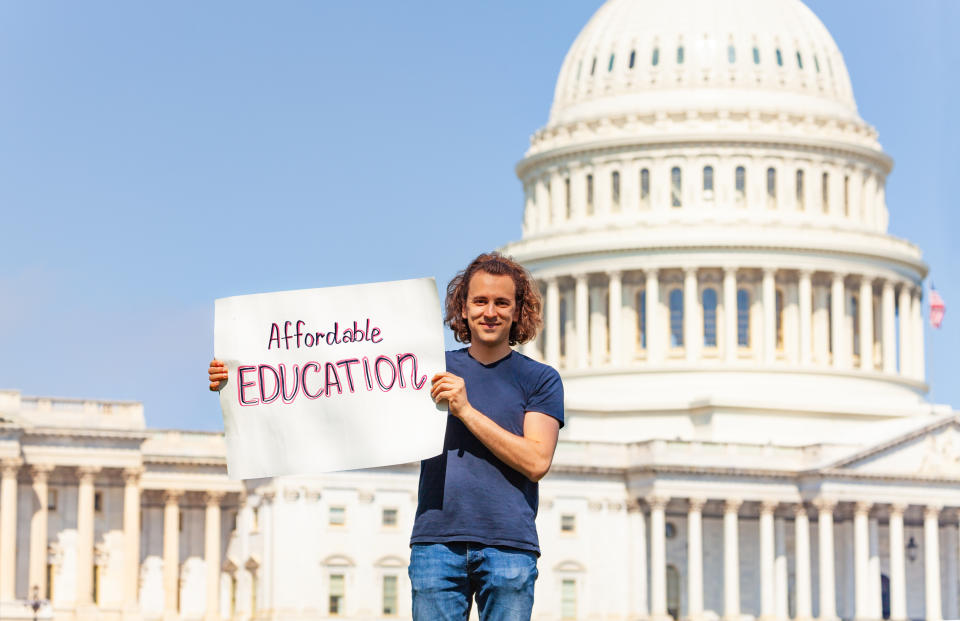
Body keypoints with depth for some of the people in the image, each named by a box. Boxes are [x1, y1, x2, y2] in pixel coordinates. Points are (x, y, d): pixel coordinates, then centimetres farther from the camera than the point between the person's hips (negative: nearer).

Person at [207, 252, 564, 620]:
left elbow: (537, 461, -4)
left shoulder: (540, 379, 8)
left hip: (508, 547, -2)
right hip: (436, 543, 2)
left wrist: (466, 410, -10)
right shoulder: (432, 369, 14)